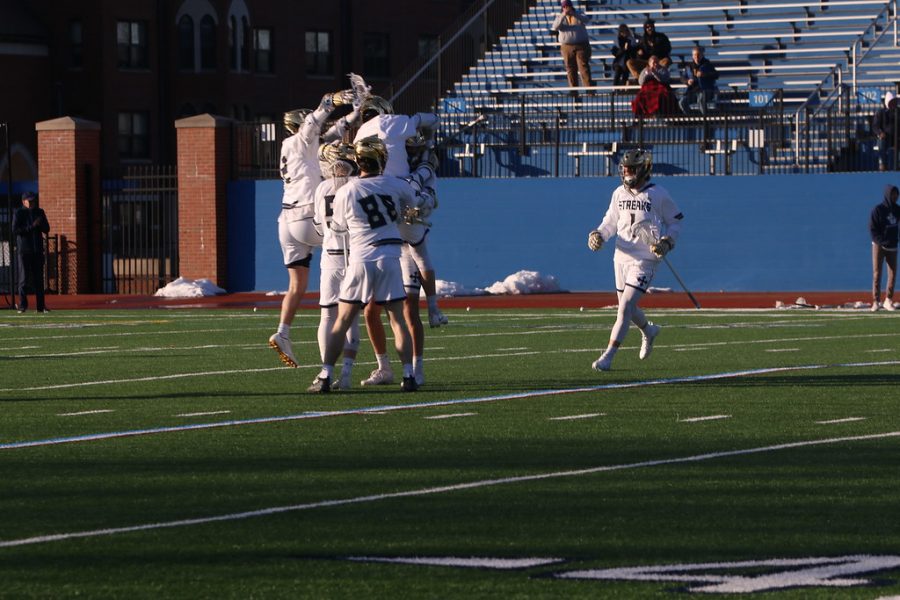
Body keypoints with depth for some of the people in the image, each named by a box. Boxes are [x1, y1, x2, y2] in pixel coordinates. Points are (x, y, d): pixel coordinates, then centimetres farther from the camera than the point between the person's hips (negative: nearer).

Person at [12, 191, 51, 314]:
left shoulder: (40, 212, 12)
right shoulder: (18, 213, -1)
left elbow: (46, 230, 11)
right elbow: (15, 230, -12)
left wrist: (40, 223, -10)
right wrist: (32, 227, -17)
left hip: (38, 249, 4)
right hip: (23, 250, -4)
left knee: (39, 278, 5)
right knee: (24, 278, -5)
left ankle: (41, 306, 7)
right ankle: (22, 305, -3)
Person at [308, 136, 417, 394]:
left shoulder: (346, 193, -5)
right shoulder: (396, 186, -1)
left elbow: (338, 226, 9)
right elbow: (411, 202, 21)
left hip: (361, 259, -1)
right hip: (390, 258, 1)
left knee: (342, 321, 5)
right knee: (397, 319, 8)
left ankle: (325, 377, 1)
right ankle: (408, 375, 3)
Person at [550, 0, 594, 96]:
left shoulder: (579, 14, 7)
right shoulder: (559, 17, 7)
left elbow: (586, 20, -14)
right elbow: (555, 27, -11)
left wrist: (573, 13, -28)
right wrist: (563, 15, -24)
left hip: (581, 45, -2)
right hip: (567, 47, 2)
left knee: (584, 66, -11)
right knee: (571, 69, 0)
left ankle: (589, 88, -15)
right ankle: (574, 90, 1)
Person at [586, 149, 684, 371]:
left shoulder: (658, 195, -8)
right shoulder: (619, 194, 6)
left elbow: (675, 222, 3)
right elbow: (611, 222, 16)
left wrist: (667, 242, -13)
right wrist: (598, 235, -4)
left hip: (645, 260, -6)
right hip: (622, 257, 6)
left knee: (625, 306, -15)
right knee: (627, 307, 17)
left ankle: (608, 356, -16)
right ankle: (649, 331, 49)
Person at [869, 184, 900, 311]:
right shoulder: (878, 210, -8)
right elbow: (872, 230, -9)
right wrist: (883, 242, -16)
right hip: (879, 245, -4)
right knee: (877, 274, -4)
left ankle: (888, 301, 9)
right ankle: (876, 302, -1)